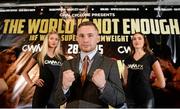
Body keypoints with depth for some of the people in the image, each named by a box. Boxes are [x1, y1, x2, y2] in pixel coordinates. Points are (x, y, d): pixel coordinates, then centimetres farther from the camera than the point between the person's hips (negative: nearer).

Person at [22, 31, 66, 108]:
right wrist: (31, 83, -4)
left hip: (56, 92, 2)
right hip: (41, 91, -2)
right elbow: (25, 72, 9)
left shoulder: (61, 58, 8)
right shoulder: (39, 55, 4)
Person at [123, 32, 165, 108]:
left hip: (146, 98, -3)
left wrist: (146, 84, 7)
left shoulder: (151, 57, -3)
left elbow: (162, 83, -4)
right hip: (130, 97, 3)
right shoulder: (128, 59, 8)